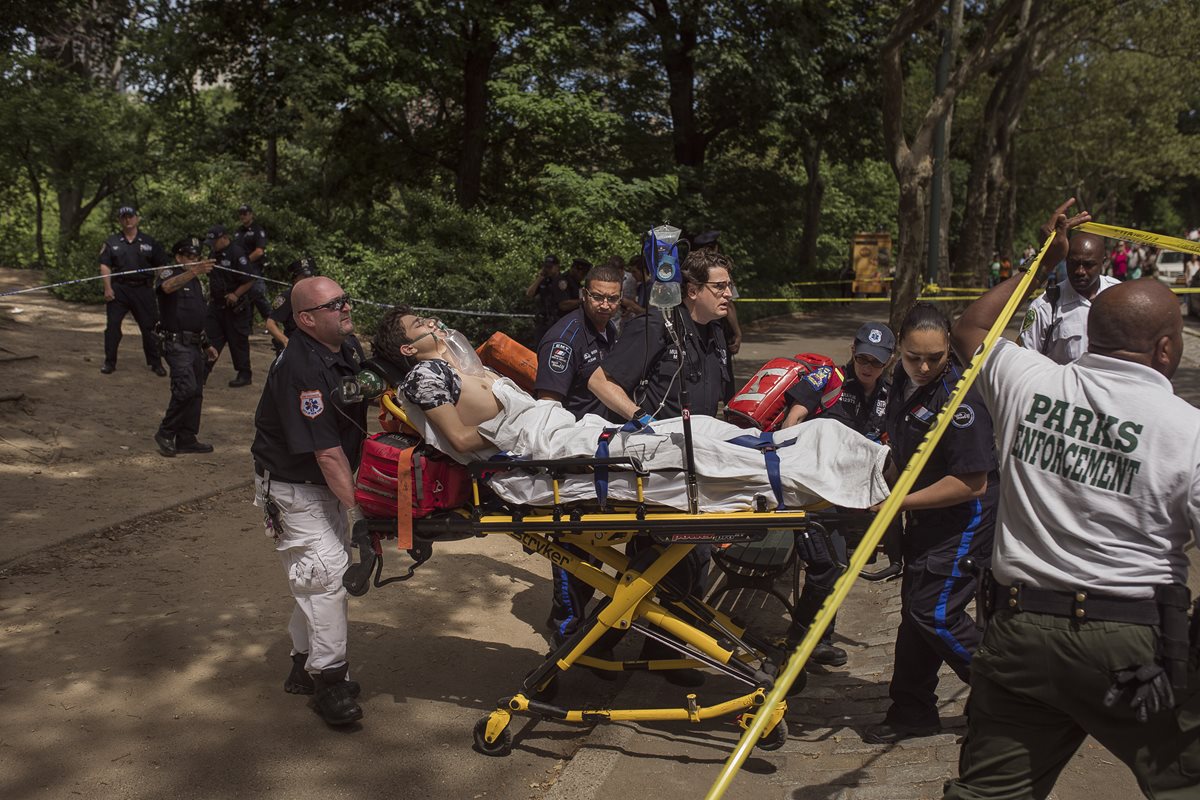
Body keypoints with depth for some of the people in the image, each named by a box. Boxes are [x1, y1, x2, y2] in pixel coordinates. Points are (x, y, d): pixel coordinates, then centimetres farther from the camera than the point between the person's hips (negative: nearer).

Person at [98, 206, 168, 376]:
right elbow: (105, 266, 2)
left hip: (143, 290, 0)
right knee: (112, 325, 2)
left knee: (149, 326, 2)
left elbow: (161, 265, 8)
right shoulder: (111, 242, 7)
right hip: (118, 289, 1)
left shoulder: (149, 242, 6)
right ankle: (109, 362, 12)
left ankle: (155, 363, 11)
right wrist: (108, 288, -8)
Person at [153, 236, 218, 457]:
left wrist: (206, 344, 23)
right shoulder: (170, 274, -5)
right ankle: (165, 433, -6)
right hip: (177, 343, -8)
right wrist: (194, 272, -46)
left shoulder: (196, 282, 20)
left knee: (196, 393, 8)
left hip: (195, 345, 8)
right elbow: (168, 286, -32)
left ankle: (186, 439, 15)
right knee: (186, 388, -20)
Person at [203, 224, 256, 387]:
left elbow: (249, 280, -18)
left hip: (234, 306, -8)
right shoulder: (215, 253, 10)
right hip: (216, 304, 8)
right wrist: (210, 291, 13)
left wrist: (236, 294, -23)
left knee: (238, 340, 0)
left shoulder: (237, 253, -16)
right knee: (211, 336, 7)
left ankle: (244, 375, 10)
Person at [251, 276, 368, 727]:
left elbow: (359, 416, 15)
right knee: (325, 572, -10)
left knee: (326, 573, 15)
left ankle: (305, 664, 30)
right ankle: (328, 678, 2)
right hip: (293, 487, -9)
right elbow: (326, 453, -31)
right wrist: (357, 511, -31)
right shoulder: (300, 370, -29)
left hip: (330, 481, 9)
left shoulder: (350, 348, -2)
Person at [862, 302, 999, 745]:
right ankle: (912, 711, 26)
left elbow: (972, 483, -27)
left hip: (965, 519, -9)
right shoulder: (904, 379, 0)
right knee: (915, 606, 14)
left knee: (934, 612, -8)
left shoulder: (960, 396, -27)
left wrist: (902, 501, -25)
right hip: (925, 514, 9)